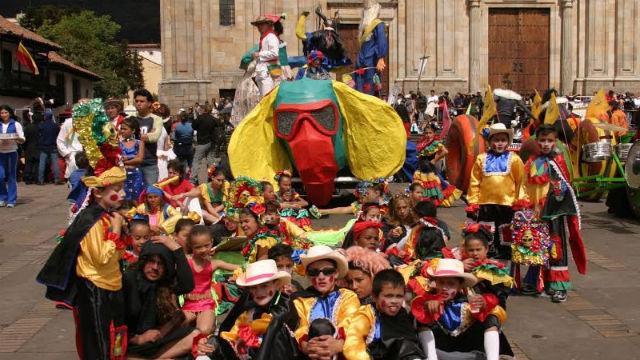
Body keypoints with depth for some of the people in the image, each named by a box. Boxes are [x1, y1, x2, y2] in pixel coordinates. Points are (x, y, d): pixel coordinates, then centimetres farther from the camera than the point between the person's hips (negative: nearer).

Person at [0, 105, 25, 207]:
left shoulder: (16, 124, 4)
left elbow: (22, 139, 1)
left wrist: (16, 138, -20)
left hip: (12, 153, -1)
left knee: (12, 177, 2)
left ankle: (11, 200, 8)